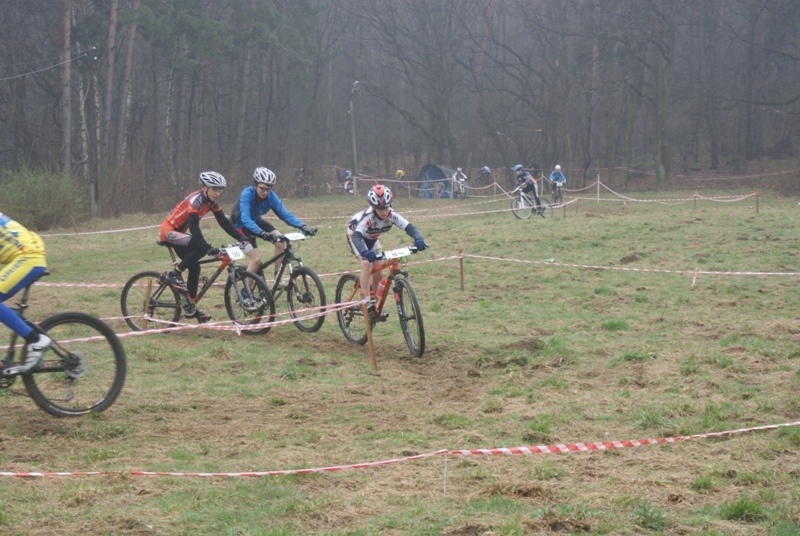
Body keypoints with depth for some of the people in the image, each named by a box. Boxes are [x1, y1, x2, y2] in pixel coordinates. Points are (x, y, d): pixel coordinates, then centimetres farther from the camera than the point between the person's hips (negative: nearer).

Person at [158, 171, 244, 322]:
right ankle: (173, 275, -16)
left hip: (178, 232, 9)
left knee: (194, 267, 3)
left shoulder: (212, 202, -1)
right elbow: (194, 227, -35)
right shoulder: (195, 200, -26)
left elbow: (224, 222, -1)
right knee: (201, 248, -27)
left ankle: (189, 307, 11)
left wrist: (241, 239, -12)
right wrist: (208, 248, -44)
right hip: (168, 231, -9)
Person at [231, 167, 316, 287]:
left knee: (281, 242, -17)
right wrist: (262, 233, -60)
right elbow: (245, 219, -45)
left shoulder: (271, 196, -20)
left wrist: (303, 227, -38)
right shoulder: (247, 194, -34)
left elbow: (285, 214, -23)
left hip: (256, 221, 5)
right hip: (240, 225, -5)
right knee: (256, 259, -19)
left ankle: (277, 277, -3)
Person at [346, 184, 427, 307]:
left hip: (372, 238, 5)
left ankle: (374, 301, 18)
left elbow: (409, 227, -35)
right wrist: (365, 253, -70)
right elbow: (356, 236, -52)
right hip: (355, 233, -5)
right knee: (367, 263, -28)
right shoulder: (368, 216, -41)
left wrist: (418, 239, -56)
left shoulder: (392, 215, -29)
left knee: (378, 274, -1)